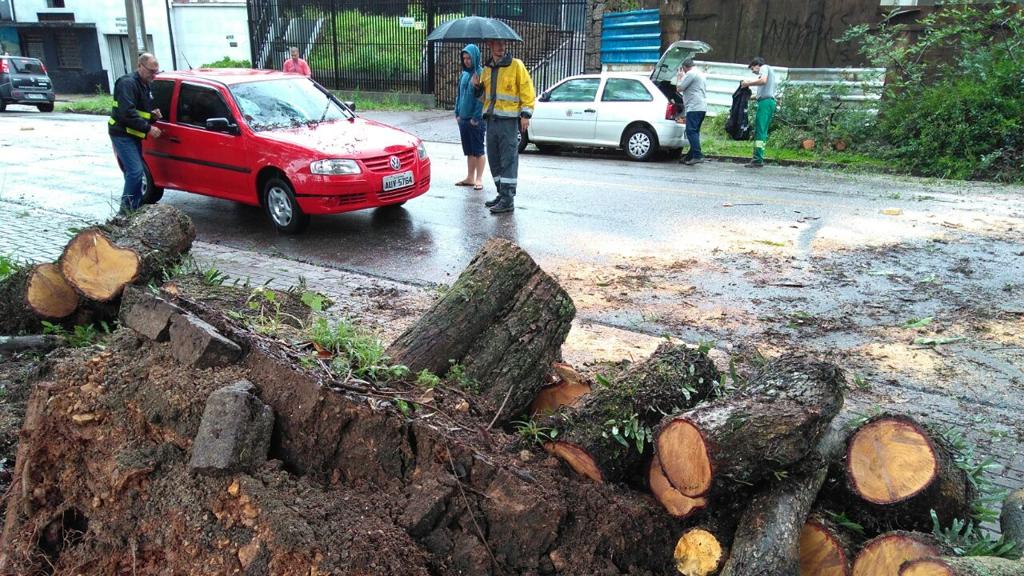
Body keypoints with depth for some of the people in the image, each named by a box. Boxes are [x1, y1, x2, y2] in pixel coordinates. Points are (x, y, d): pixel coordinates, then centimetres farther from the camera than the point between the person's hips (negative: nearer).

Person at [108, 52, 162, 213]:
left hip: (132, 135, 10)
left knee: (134, 172, 10)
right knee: (136, 171, -17)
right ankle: (127, 209, -12)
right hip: (122, 135, -10)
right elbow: (127, 113, -25)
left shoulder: (144, 85, 17)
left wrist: (153, 115, 5)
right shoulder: (128, 83, -15)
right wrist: (148, 128, -24)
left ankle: (135, 208, 15)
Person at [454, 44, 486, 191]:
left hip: (476, 120, -7)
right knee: (469, 150, 12)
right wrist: (457, 113, 10)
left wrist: (476, 117, -16)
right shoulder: (464, 74, 12)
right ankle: (470, 178, 20)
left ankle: (479, 179, 7)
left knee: (478, 150, 0)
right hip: (463, 118, 7)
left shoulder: (481, 74, -10)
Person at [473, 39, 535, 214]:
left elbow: (527, 90, -6)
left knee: (508, 159, -7)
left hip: (509, 119, -7)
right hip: (492, 119, 7)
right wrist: (477, 86, 4)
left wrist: (526, 114, -13)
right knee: (494, 159, 11)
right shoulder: (487, 68, 16)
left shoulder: (516, 65, -3)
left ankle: (508, 199, -6)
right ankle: (502, 193, 21)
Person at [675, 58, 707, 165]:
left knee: (691, 131, -14)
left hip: (694, 107, -10)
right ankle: (691, 156, 14)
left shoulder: (690, 74, -7)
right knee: (695, 132, 12)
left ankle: (697, 156, -22)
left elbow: (679, 88, -7)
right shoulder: (701, 74, 24)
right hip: (703, 107, 10)